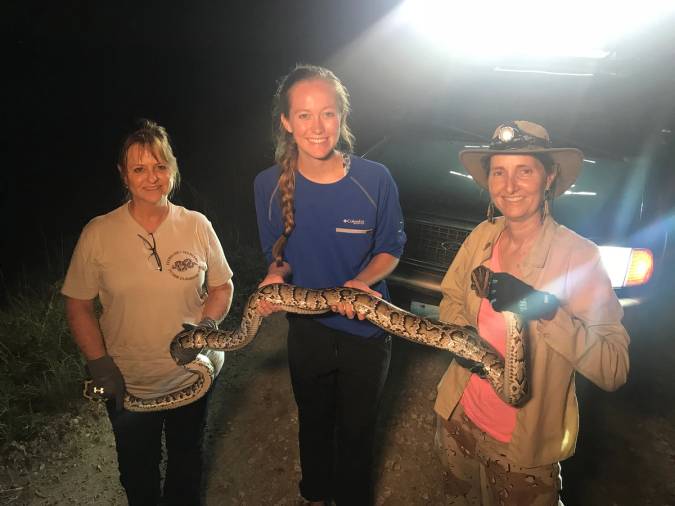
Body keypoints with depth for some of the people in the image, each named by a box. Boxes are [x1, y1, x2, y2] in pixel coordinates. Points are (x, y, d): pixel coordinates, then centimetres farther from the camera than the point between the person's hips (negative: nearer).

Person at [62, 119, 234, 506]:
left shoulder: (197, 225, -9)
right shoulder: (98, 234, -12)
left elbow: (222, 287, 0)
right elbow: (78, 305, -5)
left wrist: (207, 325, -18)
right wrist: (100, 365, -12)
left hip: (192, 376, 1)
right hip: (128, 385, 0)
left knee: (187, 464, 26)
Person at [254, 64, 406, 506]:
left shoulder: (374, 179, -21)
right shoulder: (271, 185, -15)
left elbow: (390, 250, -7)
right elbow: (279, 255, -1)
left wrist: (361, 281, -27)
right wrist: (276, 276, -23)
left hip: (365, 329, -1)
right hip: (307, 328, 2)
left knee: (356, 431, 22)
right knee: (314, 424, 27)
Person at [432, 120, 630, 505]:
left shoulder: (579, 256, -22)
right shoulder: (482, 236, -7)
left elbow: (615, 370, -24)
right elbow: (452, 297, 7)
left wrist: (546, 310, -36)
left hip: (526, 447, -4)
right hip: (460, 419, 5)